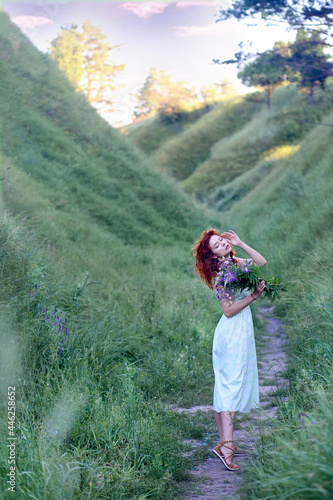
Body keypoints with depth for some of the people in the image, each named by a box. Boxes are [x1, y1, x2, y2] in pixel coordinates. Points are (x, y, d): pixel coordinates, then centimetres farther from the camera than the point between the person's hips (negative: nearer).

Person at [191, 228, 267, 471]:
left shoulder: (236, 263, 9)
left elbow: (262, 262, 4)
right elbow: (229, 310, -16)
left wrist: (240, 243, -2)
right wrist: (253, 296, -20)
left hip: (241, 330, 9)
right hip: (233, 332, -9)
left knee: (225, 387, 10)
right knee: (232, 385, -12)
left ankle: (224, 441, 16)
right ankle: (226, 444, -13)